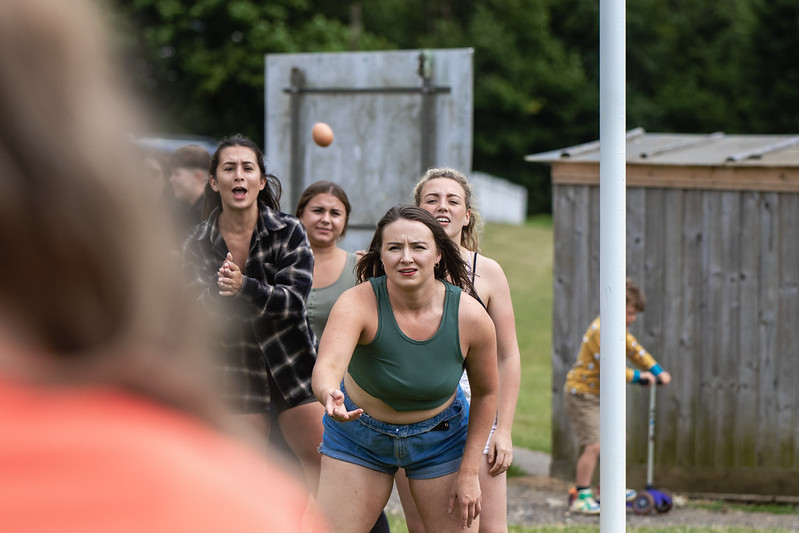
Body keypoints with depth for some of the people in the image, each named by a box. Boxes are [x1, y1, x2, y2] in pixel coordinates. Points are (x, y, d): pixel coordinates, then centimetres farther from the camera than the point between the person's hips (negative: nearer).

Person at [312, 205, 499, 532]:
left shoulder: (471, 317, -21)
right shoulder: (358, 303, -28)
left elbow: (485, 393, -5)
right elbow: (327, 365, -45)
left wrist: (469, 472, -8)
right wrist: (330, 395, -69)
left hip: (441, 438, 1)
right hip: (359, 438, -1)